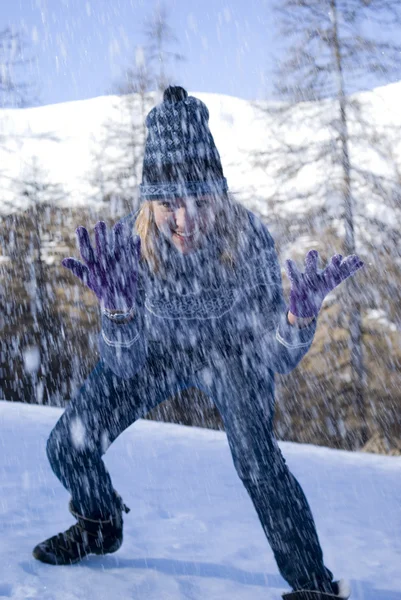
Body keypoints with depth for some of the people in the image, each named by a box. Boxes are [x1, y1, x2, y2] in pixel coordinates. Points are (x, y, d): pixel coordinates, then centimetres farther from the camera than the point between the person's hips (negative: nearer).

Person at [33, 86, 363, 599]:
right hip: (158, 347, 2)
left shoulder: (248, 239, -34)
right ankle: (101, 524, 33)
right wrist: (116, 306, -51)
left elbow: (278, 358, -28)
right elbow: (123, 364, -31)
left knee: (256, 459, -26)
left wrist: (302, 311, -49)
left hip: (231, 349, -2)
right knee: (68, 447, -1)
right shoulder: (127, 243, -31)